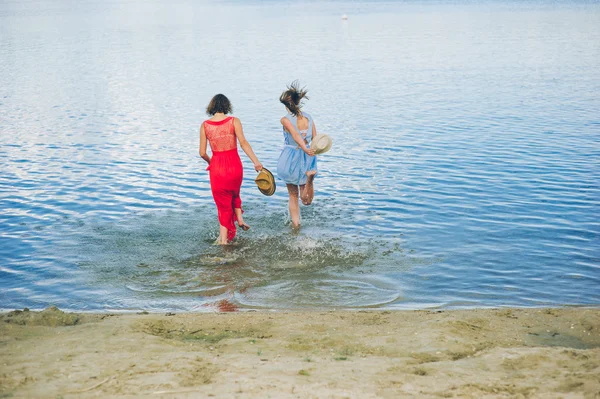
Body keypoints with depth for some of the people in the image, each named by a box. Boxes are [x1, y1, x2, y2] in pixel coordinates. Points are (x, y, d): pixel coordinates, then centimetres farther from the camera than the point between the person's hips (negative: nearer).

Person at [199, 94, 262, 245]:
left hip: (217, 166, 0)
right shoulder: (234, 121, -6)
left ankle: (224, 237, 13)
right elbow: (243, 143, -17)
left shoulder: (205, 125, -2)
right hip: (234, 165, 0)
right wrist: (256, 162, -18)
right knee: (234, 194, 31)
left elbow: (202, 153, -2)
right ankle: (240, 219, 17)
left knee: (223, 200, 14)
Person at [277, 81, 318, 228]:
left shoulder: (286, 120, -12)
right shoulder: (309, 118, 0)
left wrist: (304, 148, -44)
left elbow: (295, 134, -30)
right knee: (306, 201, 6)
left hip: (291, 159, -3)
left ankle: (296, 225, 12)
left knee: (293, 196, 16)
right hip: (307, 160, 3)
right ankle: (309, 177, -23)